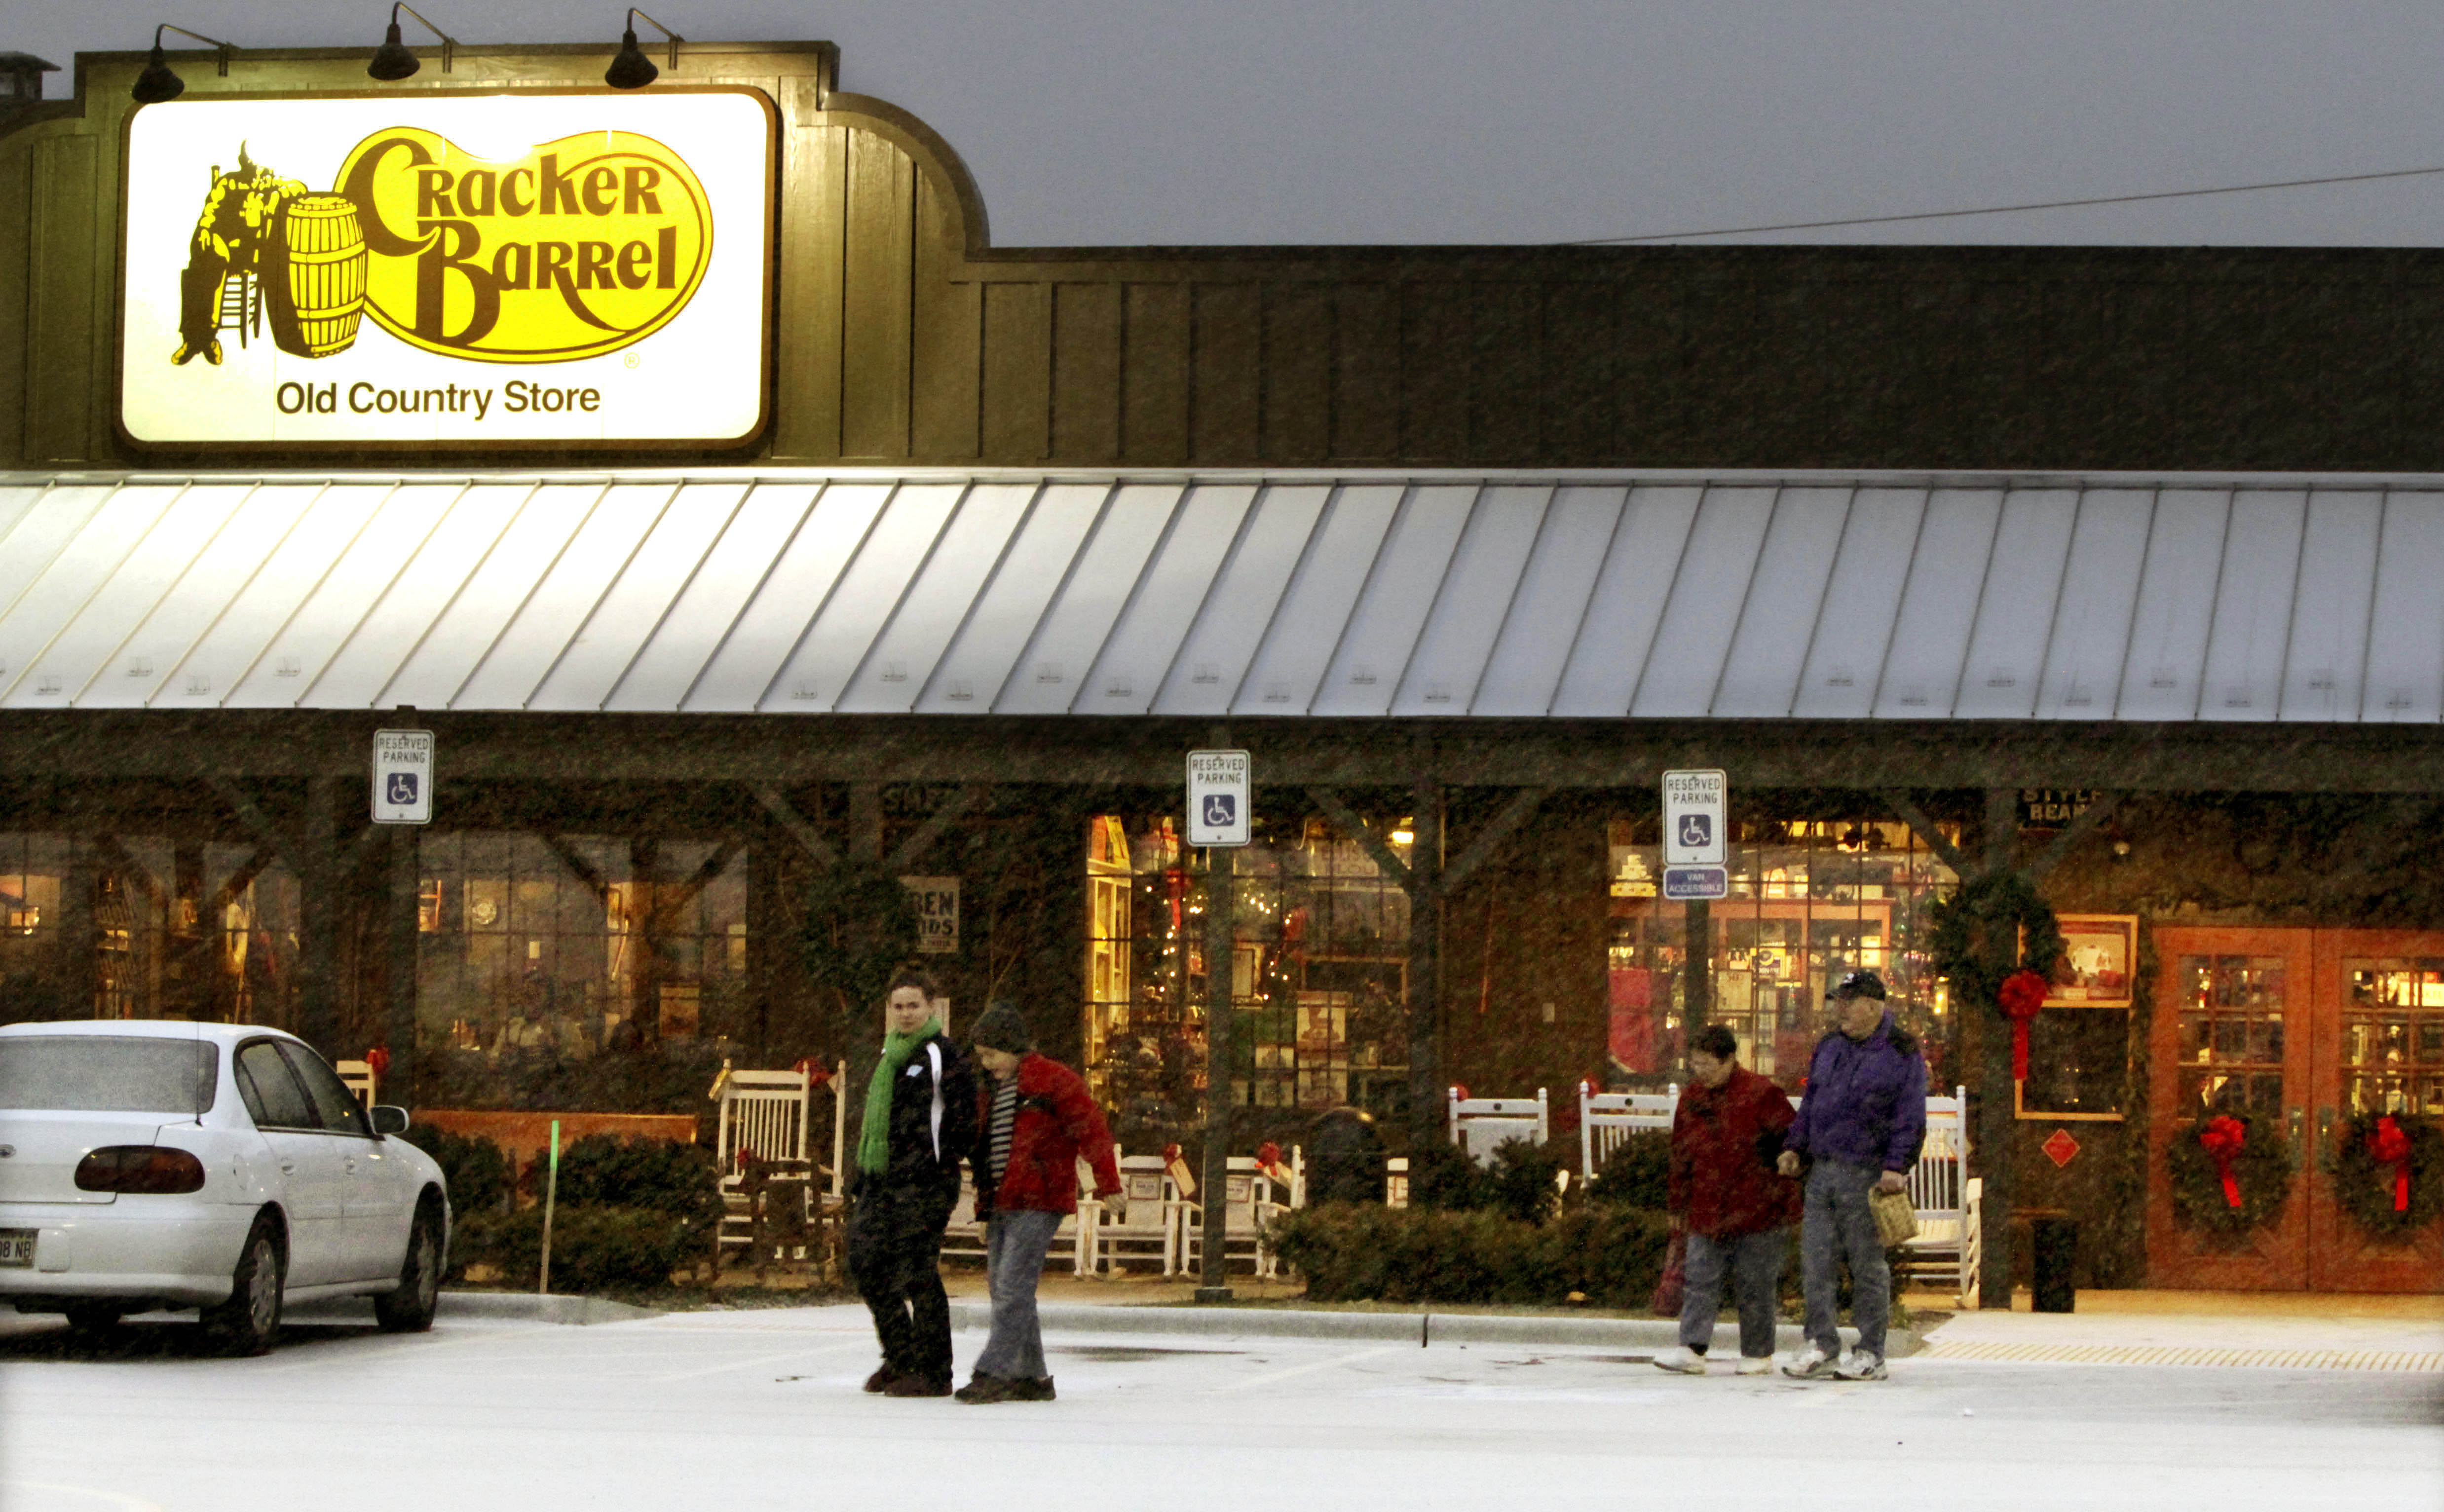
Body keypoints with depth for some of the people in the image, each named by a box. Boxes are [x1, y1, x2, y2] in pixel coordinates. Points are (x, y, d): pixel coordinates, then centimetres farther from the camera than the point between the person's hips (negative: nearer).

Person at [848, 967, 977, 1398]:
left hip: (922, 1183, -9)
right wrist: (861, 1176, 20)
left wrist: (940, 1168, -14)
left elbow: (964, 1121, -12)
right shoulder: (889, 1056, 20)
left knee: (918, 1273, -8)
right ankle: (900, 1359, 21)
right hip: (881, 1180, 9)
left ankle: (933, 1374, -1)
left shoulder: (943, 1056, -7)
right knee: (866, 1265, 8)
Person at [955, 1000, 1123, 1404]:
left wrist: (1109, 1188, -12)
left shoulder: (1055, 1080, -7)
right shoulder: (992, 1090, 18)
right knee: (1004, 1289, 8)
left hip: (1038, 1203, -9)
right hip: (1000, 1204, 9)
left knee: (1012, 1288, -13)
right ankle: (1032, 1378, 14)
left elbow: (1091, 1131, -9)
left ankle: (994, 1373, -15)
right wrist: (985, 1196, 26)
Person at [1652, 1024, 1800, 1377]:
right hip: (1706, 1212, 5)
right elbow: (1681, 1158, 17)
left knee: (1754, 1287, 3)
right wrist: (1679, 1208, 18)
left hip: (1757, 1213, -5)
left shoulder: (1761, 1094, -8)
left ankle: (1758, 1354, 13)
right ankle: (1692, 1350, -7)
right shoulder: (1691, 1099, 9)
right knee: (1701, 1281, -3)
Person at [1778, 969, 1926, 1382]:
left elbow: (1910, 1120, -6)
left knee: (1868, 1267, 0)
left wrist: (1896, 1167, -16)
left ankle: (1871, 1355, 6)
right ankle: (1822, 1346, 10)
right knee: (1815, 1261, 2)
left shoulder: (1902, 1053, -3)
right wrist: (1794, 1146, 13)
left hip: (1868, 1175, -6)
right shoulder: (1829, 1047, 16)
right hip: (1822, 1170, 6)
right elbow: (1810, 1103, 24)